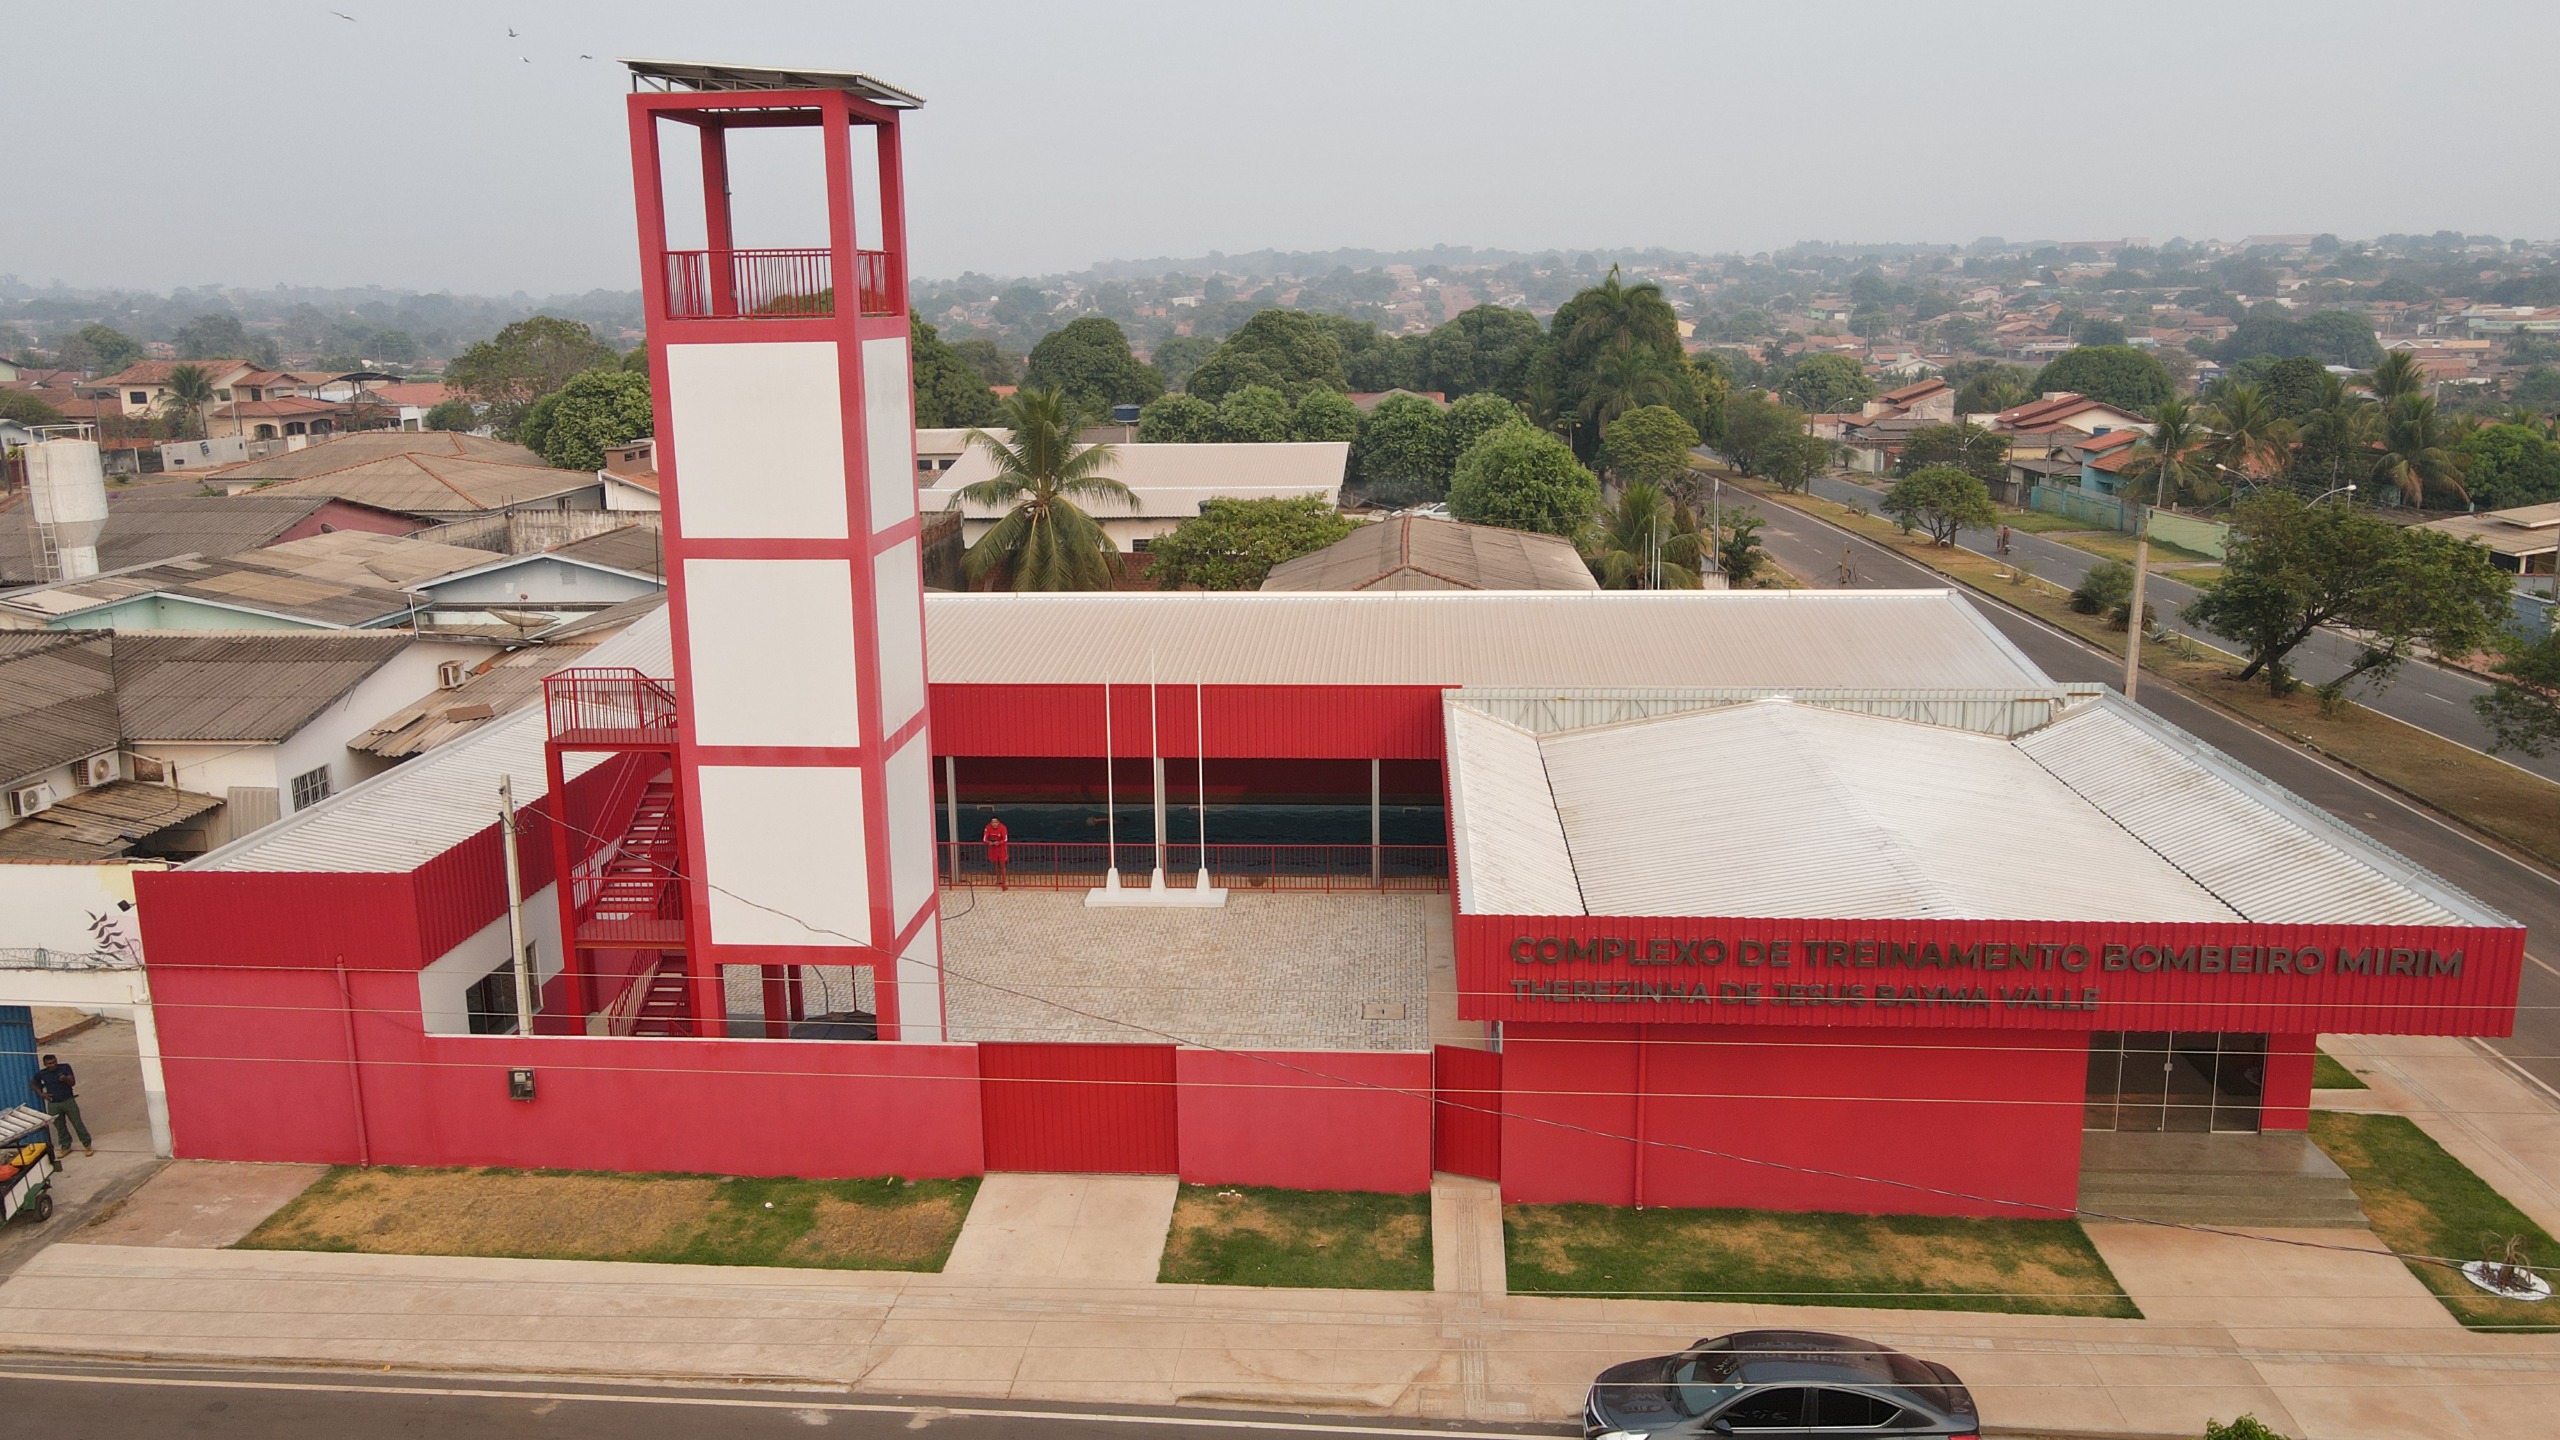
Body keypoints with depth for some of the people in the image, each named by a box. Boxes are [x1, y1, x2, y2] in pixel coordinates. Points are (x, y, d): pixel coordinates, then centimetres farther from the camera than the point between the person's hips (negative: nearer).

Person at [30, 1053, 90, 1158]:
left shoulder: (65, 1068, -8)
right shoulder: (41, 1074, -3)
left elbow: (73, 1082, -13)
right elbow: (32, 1083, 16)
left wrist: (65, 1079, -35)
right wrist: (41, 1094, 4)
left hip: (68, 1101, -2)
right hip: (53, 1104, 2)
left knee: (78, 1123, -1)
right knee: (60, 1127, 11)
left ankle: (87, 1145, 6)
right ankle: (65, 1146, 26)